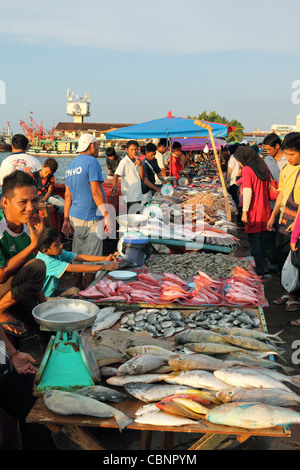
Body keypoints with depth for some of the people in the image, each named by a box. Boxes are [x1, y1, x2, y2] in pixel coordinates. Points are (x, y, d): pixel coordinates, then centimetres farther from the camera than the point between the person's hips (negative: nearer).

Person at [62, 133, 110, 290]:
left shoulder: (71, 165, 14)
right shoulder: (91, 162, -11)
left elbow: (68, 195, 15)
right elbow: (95, 191, -17)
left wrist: (66, 219, 17)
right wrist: (106, 215, -16)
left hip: (75, 217, 8)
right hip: (90, 218, -8)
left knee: (78, 256, 14)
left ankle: (78, 289, 23)